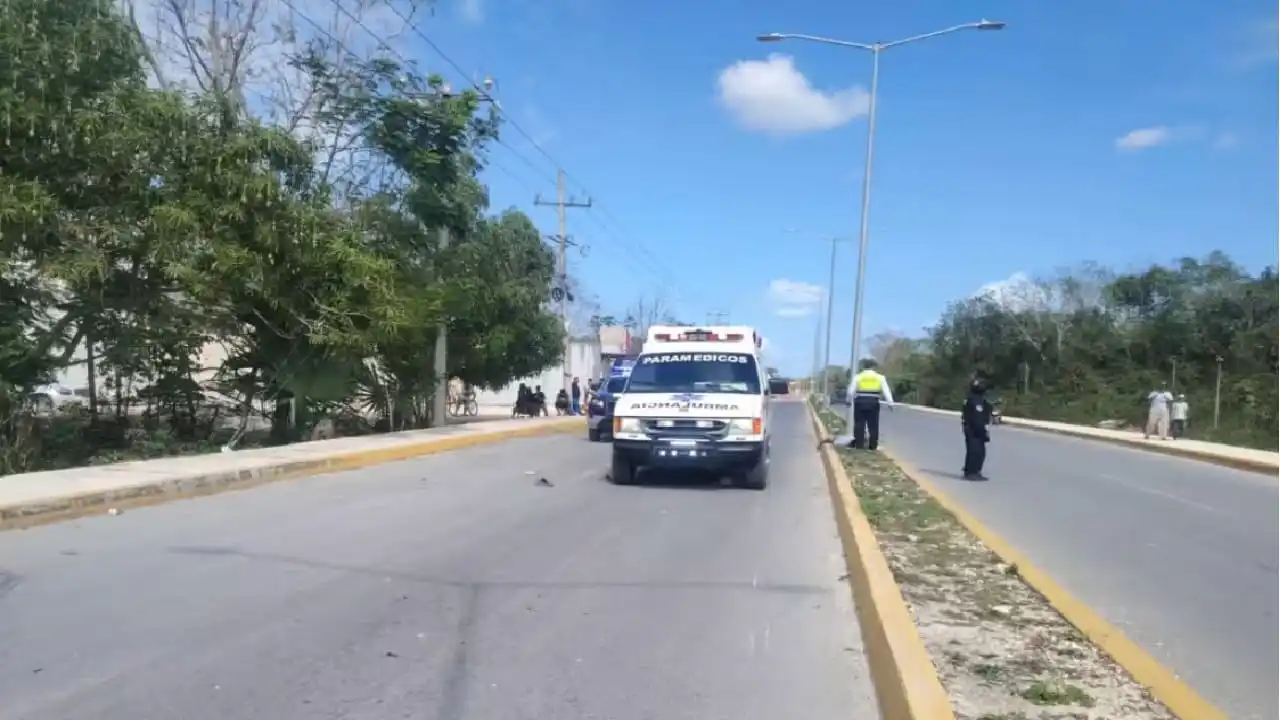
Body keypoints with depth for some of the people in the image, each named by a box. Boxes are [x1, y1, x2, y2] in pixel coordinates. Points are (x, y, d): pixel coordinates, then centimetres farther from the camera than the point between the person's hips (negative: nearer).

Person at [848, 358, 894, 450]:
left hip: (860, 402, -1)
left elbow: (852, 390, 4)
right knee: (873, 425, 5)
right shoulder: (880, 377, 9)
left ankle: (858, 444, 1)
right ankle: (873, 445, 4)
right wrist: (890, 402, 2)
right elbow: (886, 391, 3)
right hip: (873, 402, 1)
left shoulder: (858, 376, 6)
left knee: (859, 424, 3)